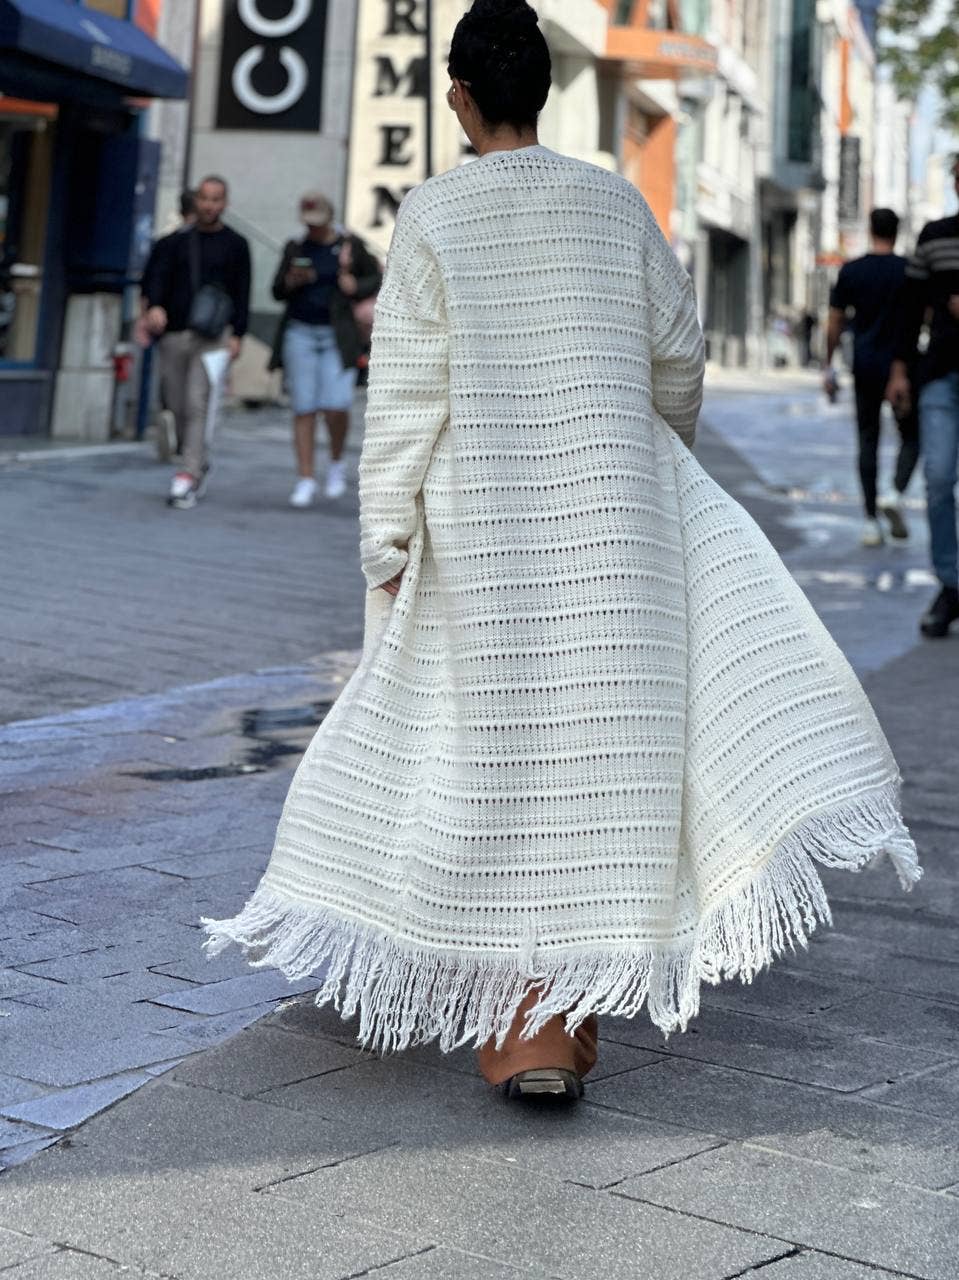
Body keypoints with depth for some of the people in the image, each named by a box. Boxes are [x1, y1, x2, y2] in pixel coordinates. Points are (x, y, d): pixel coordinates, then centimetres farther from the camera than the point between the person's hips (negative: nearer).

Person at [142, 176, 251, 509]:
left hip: (210, 338, -3)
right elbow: (159, 277, 2)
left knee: (197, 406, -13)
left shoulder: (235, 245, 6)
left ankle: (188, 476, -15)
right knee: (177, 405, 6)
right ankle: (199, 461, 26)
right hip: (173, 334, 4)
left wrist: (237, 335, -6)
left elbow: (241, 293, 3)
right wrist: (155, 305, -18)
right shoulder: (179, 241, 12)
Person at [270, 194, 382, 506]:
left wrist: (356, 288, -12)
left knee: (336, 406, -13)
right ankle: (306, 482, 4)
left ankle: (336, 463, 15)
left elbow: (377, 279, 7)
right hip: (300, 334, 2)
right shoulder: (295, 248, 7)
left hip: (337, 337, -2)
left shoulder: (350, 245, 0)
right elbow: (277, 292, 10)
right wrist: (292, 281, -11)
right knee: (304, 410, 0)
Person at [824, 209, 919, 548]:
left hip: (864, 368, 2)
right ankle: (895, 492, -15)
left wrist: (828, 367, 11)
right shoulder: (908, 271, -4)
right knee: (911, 437, 11)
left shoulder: (851, 271, 2)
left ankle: (871, 521, 3)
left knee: (868, 441, 7)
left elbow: (835, 324, 3)